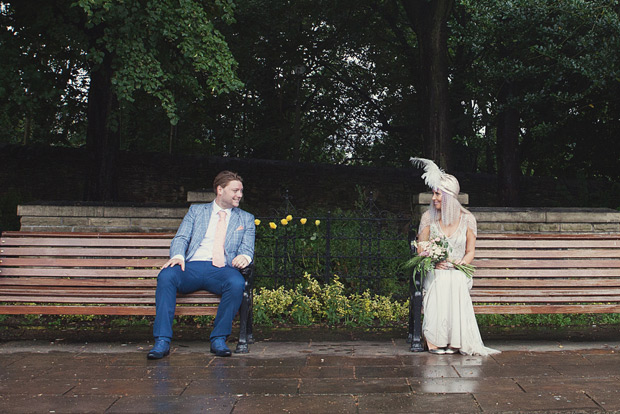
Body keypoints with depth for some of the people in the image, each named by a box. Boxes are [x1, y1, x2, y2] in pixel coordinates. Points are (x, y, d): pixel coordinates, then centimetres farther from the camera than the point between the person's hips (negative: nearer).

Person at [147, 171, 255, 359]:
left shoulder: (246, 219, 22)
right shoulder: (196, 211, 22)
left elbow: (247, 249, 12)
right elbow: (181, 238, 11)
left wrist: (244, 257, -14)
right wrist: (178, 256, -12)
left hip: (222, 270, 0)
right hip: (192, 267, 0)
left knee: (237, 283, -35)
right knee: (166, 276, -30)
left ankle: (219, 339, -19)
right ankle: (162, 341, -26)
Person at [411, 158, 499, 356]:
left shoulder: (467, 219, 4)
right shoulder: (428, 217, 4)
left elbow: (470, 251, 8)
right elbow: (421, 249, 5)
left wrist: (462, 261, -14)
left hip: (457, 273, 0)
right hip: (435, 272, 0)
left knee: (456, 288, -33)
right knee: (437, 291, -32)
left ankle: (455, 342, -24)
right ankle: (434, 341, -24)